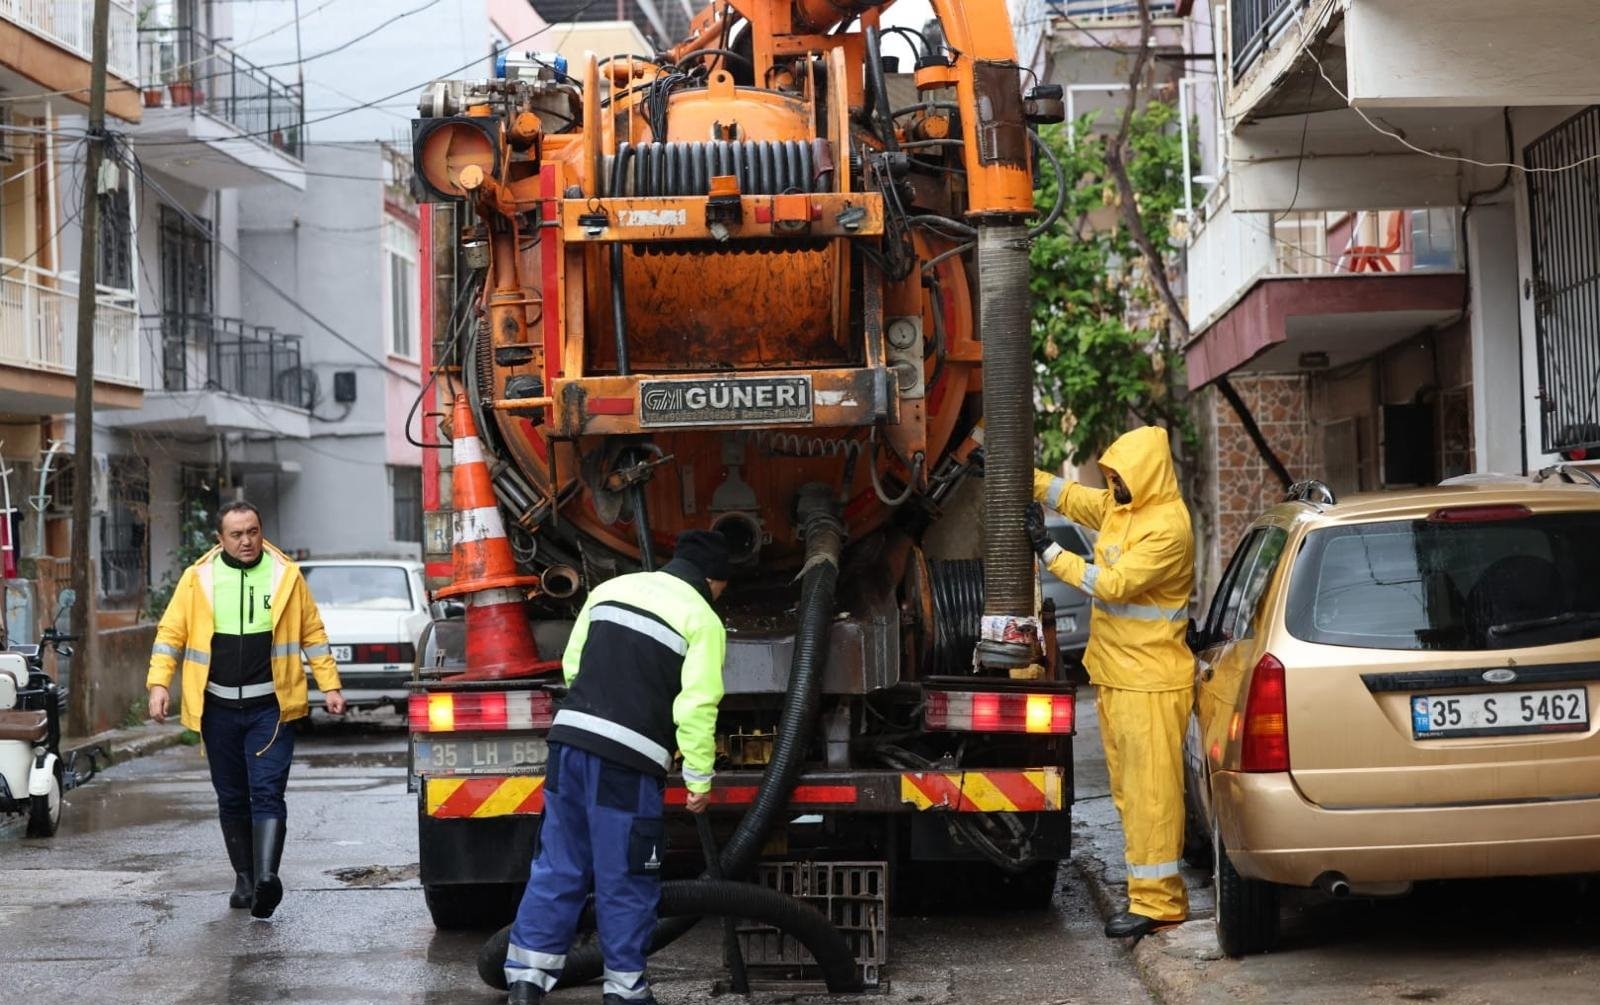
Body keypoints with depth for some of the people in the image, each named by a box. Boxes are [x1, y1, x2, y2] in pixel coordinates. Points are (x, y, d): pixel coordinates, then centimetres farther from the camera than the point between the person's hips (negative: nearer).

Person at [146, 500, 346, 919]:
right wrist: (159, 684, -6)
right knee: (232, 798, 10)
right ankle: (244, 878, 20)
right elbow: (171, 633, 6)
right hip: (217, 708, 2)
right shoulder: (198, 578, 4)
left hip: (269, 706, -2)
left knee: (267, 793, -13)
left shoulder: (286, 575, 4)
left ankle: (266, 876, -24)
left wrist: (330, 685, 4)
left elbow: (313, 633, 9)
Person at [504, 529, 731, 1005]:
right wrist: (699, 778, -1)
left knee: (556, 870, 11)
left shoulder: (611, 588, 16)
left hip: (570, 739, 6)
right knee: (626, 884, 5)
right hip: (627, 758, -6)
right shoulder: (703, 621, -1)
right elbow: (696, 707, -9)